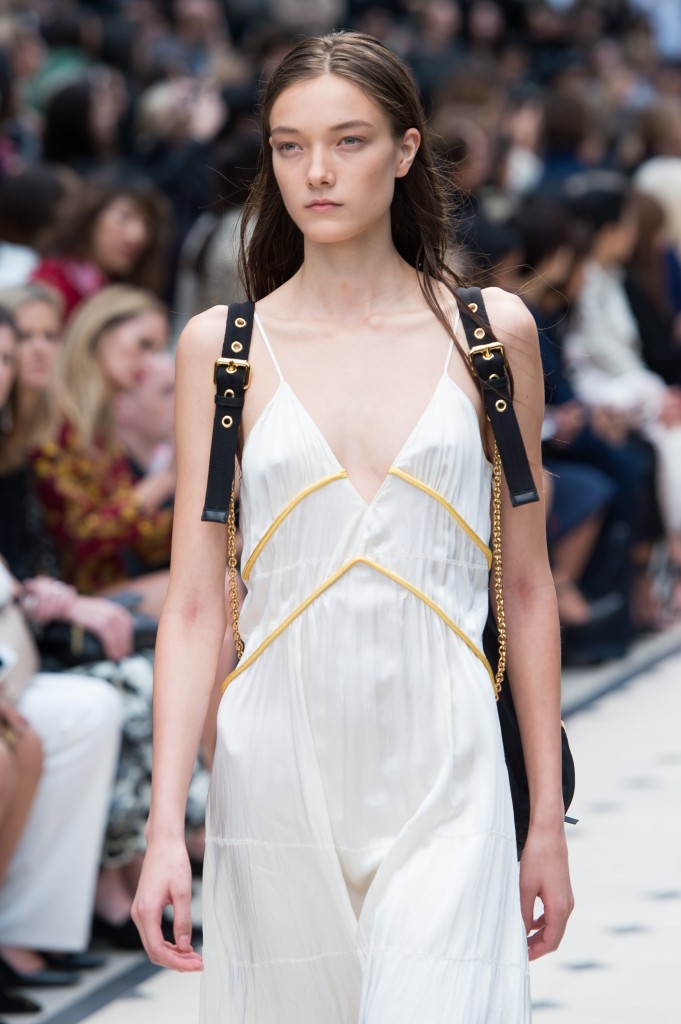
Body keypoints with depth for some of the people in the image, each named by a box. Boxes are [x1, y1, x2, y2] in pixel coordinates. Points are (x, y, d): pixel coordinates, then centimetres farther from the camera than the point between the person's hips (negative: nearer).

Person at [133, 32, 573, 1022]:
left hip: (442, 767, -1)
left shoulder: (490, 331, 5)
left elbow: (526, 583, 8)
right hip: (275, 765, 1)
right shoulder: (221, 345, 4)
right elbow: (195, 603, 2)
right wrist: (165, 826, -7)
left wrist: (547, 815, 6)